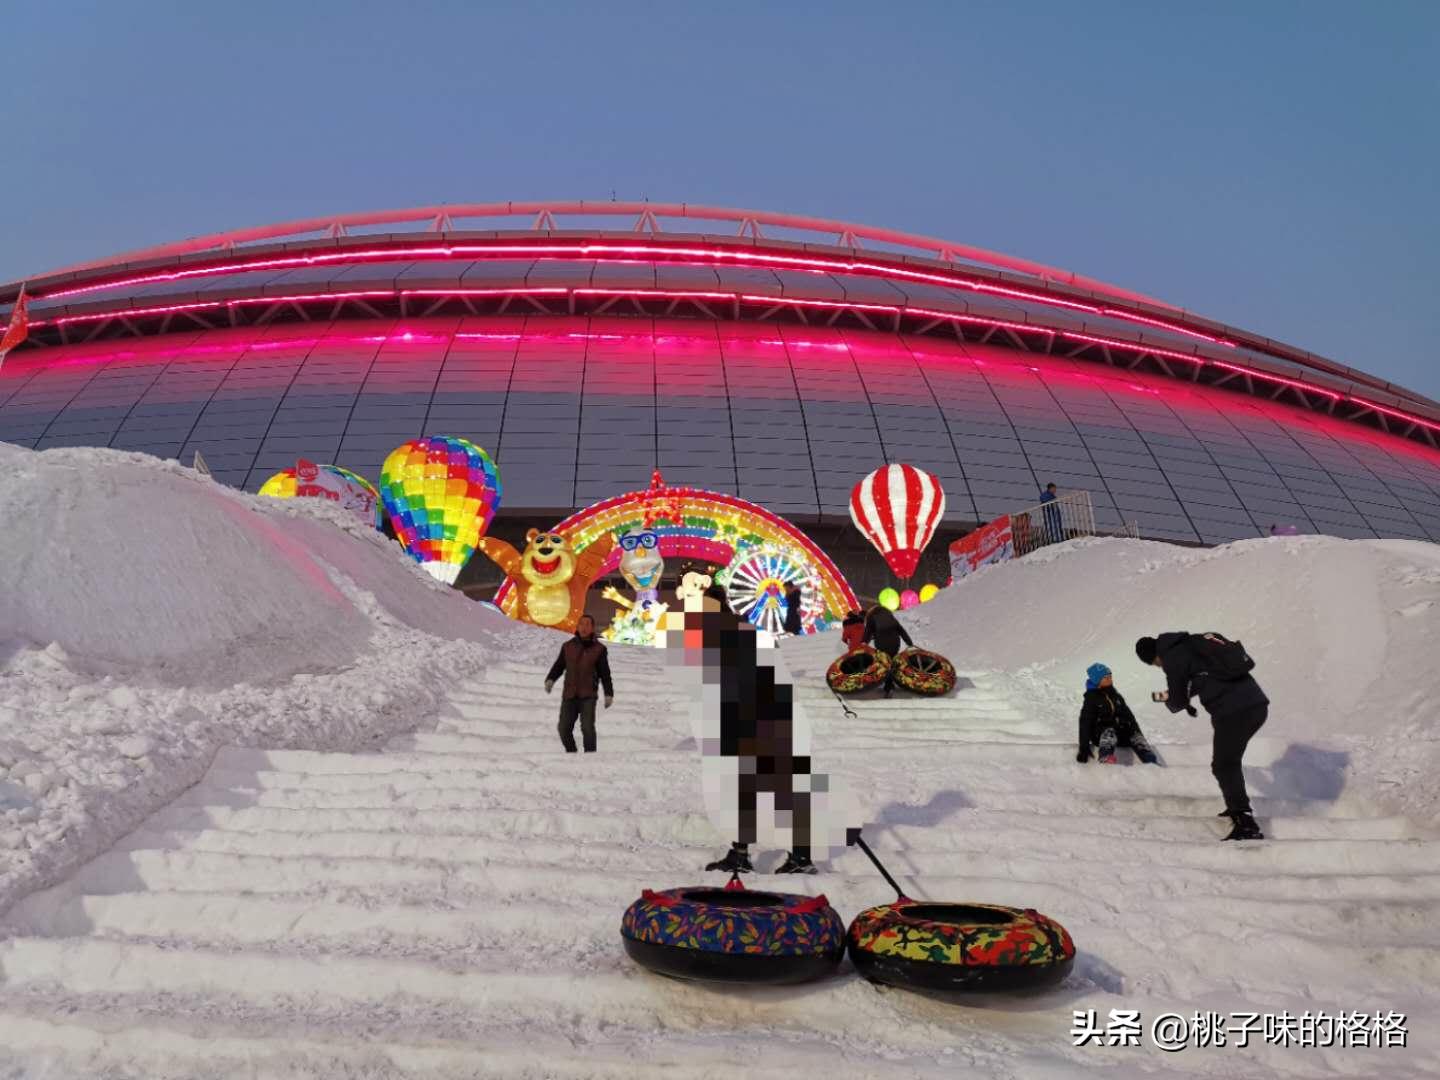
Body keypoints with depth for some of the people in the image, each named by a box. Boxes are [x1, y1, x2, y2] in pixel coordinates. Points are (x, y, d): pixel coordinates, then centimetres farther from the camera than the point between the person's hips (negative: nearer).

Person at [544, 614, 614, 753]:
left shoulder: (599, 649, 2)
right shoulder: (568, 646, 6)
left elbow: (605, 674, 5)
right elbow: (558, 666, 8)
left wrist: (609, 694, -2)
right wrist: (550, 680, -10)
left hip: (588, 696, -2)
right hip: (569, 696, 2)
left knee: (587, 726, -20)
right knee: (564, 728, -3)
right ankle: (571, 753, 20)